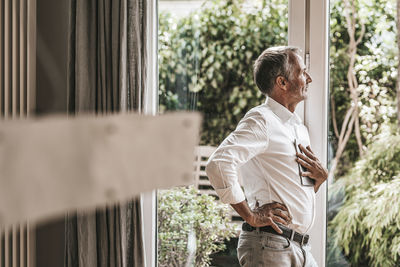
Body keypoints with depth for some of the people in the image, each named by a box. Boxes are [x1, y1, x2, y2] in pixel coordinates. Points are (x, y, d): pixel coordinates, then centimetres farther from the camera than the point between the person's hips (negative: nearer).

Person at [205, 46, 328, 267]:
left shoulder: (300, 129, 19)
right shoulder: (261, 121, -9)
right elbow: (218, 164, -24)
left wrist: (320, 177, 5)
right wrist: (250, 216, -19)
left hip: (300, 247, 8)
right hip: (269, 247, -8)